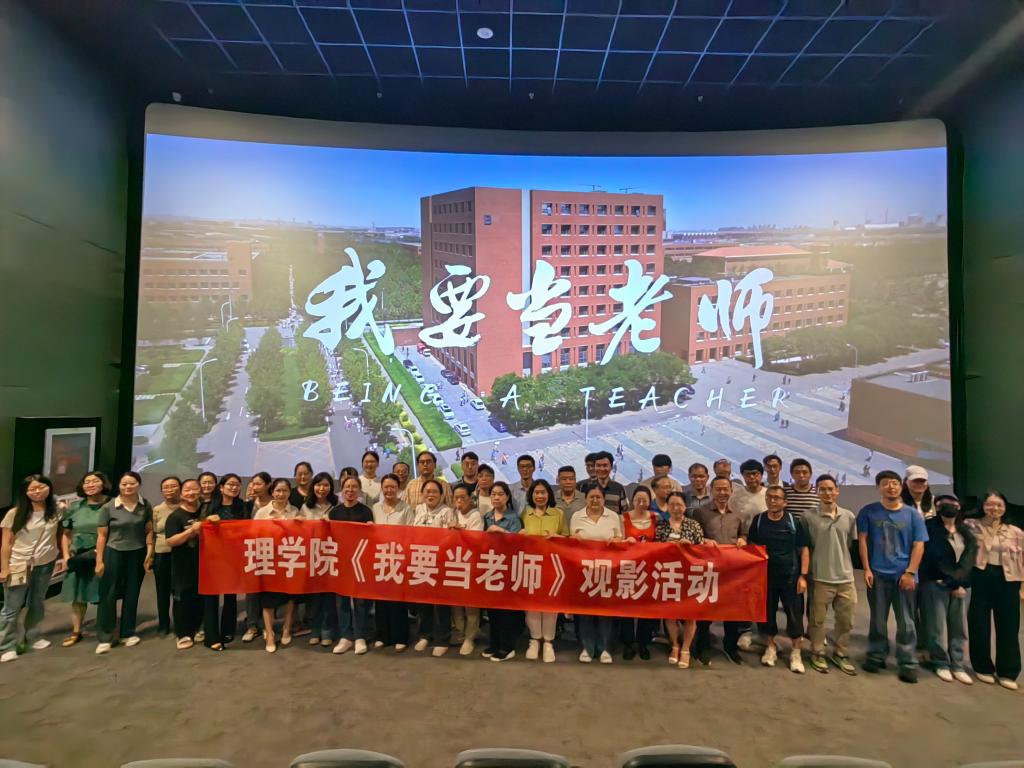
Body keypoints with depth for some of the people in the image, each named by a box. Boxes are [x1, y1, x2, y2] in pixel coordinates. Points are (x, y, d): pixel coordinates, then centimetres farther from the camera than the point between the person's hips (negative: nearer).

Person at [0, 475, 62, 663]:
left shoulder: (55, 511, -1)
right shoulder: (15, 513, -10)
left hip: (45, 564, 3)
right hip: (19, 565, -3)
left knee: (37, 604, 17)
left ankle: (32, 637, 33)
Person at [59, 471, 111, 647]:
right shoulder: (75, 507, 5)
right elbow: (66, 534, 11)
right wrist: (66, 556, 2)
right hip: (78, 559, 4)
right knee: (78, 596, 13)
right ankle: (76, 632, 28)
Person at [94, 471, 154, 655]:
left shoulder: (145, 506, 0)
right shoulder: (109, 507, -7)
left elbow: (149, 531, 5)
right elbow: (101, 535, -4)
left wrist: (149, 552, -4)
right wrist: (99, 560, -7)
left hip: (137, 554, 2)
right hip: (113, 553, -2)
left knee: (132, 594, 11)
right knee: (108, 594, 1)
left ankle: (128, 633, 24)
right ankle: (104, 638, 11)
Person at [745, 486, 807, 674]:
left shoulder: (794, 521, -6)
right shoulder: (757, 520, -1)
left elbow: (803, 550, -2)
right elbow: (751, 546, 10)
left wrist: (803, 576, -6)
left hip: (791, 576, -1)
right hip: (765, 575, 2)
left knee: (794, 614, 3)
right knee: (767, 612, 10)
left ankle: (796, 653, 19)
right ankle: (771, 647, 28)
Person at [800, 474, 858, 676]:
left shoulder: (849, 517, 4)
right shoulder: (809, 518, -6)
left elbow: (853, 546, 11)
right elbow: (805, 548, -5)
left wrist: (851, 568, 10)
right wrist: (803, 575, -9)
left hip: (846, 578, 3)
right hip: (820, 578, -3)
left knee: (846, 620, 12)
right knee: (818, 619, 8)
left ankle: (841, 655, 29)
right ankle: (817, 654, 23)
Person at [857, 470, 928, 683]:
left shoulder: (913, 515, 3)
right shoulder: (868, 512, 2)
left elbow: (918, 545, 0)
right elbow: (862, 540, 1)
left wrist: (910, 572, -8)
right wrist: (866, 569, -4)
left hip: (904, 575, 0)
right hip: (877, 575, 0)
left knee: (906, 623, 5)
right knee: (878, 620, 10)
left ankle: (908, 663, 13)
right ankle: (876, 656, 22)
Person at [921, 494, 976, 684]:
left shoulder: (966, 530, 12)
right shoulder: (930, 527, -4)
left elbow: (970, 556, 0)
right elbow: (936, 558, -10)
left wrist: (958, 581, -13)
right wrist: (951, 584, -11)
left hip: (962, 584, 4)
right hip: (936, 584, -4)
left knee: (959, 626, 7)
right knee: (938, 626, 0)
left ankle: (957, 665, 19)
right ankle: (941, 663, 14)